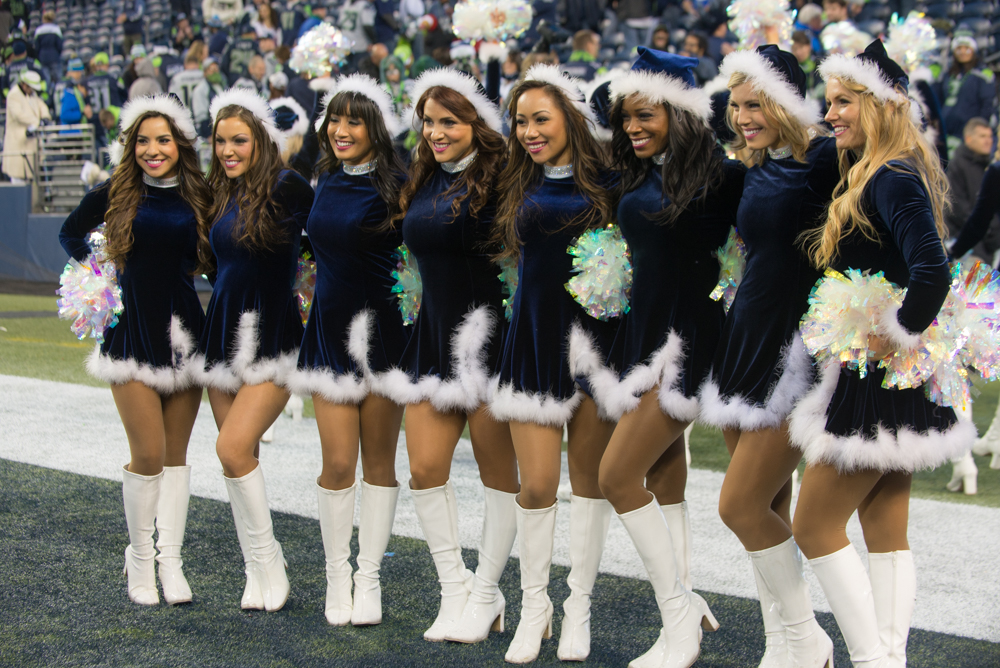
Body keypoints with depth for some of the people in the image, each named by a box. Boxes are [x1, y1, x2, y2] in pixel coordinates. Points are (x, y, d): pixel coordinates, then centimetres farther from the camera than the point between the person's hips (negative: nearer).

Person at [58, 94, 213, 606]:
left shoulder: (198, 199, 2)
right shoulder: (115, 196, -2)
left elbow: (210, 258, 12)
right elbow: (71, 234, 14)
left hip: (184, 331, 2)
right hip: (132, 333, -2)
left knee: (176, 453, 6)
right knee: (148, 453, -6)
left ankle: (171, 560, 14)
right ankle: (140, 558, 11)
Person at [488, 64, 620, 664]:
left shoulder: (605, 184, 0)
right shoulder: (521, 188, 9)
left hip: (594, 337, -2)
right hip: (536, 339, 2)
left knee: (590, 477, 6)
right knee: (537, 484, -1)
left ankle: (580, 608, 20)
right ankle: (534, 608, 16)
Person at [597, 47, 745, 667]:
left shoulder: (719, 174, -12)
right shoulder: (640, 177, 10)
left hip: (690, 336, -8)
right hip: (648, 331, 8)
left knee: (618, 475, -10)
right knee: (665, 481, 12)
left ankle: (680, 612, 0)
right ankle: (682, 612, 22)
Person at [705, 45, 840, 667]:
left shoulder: (823, 160, -11)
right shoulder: (758, 173, 14)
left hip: (796, 347, -8)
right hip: (747, 336, 8)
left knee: (742, 505, -8)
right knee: (769, 509, 11)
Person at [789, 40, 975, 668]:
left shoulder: (894, 180, -18)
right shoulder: (870, 175, 13)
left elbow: (933, 272, -31)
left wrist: (896, 336, -21)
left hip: (879, 381, -10)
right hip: (893, 382, 10)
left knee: (816, 525, -2)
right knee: (886, 530, 12)